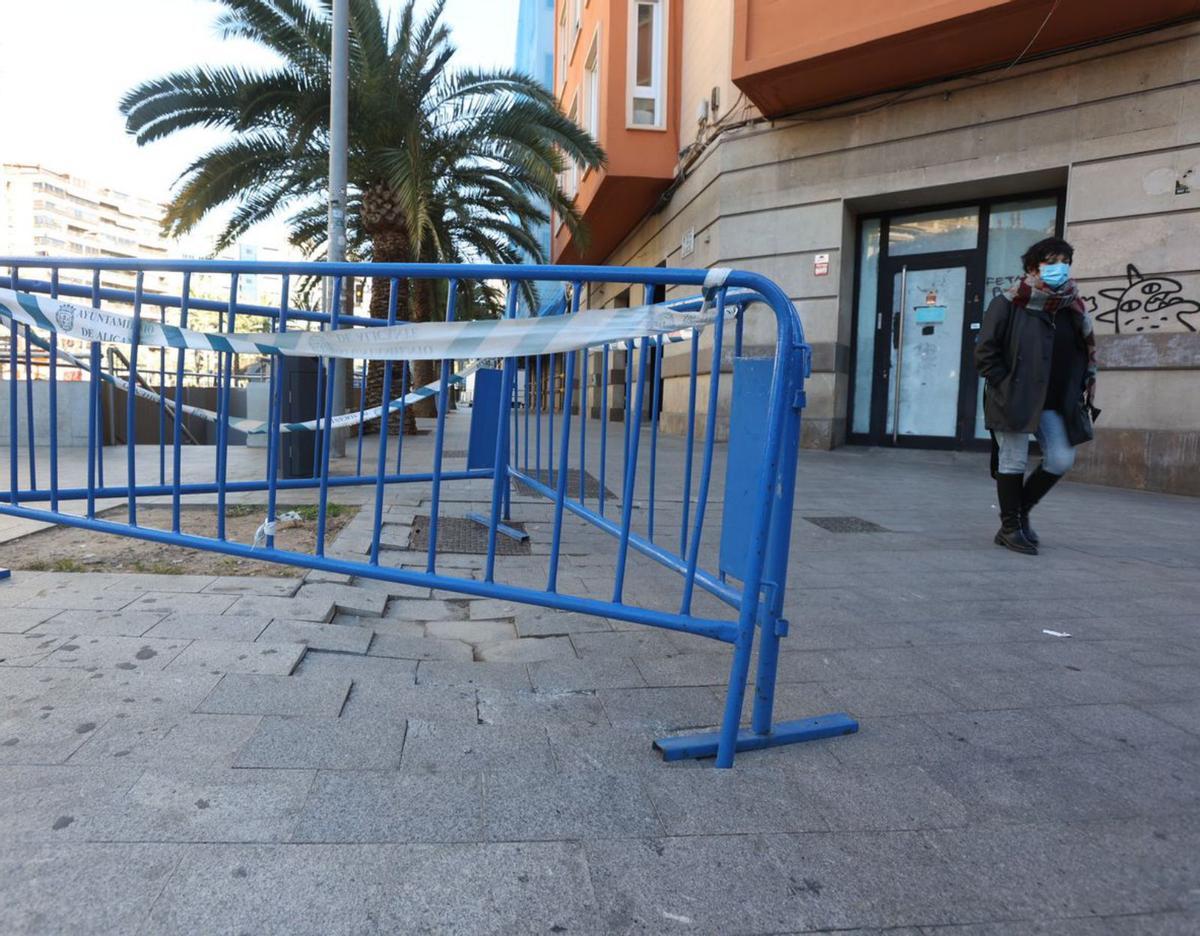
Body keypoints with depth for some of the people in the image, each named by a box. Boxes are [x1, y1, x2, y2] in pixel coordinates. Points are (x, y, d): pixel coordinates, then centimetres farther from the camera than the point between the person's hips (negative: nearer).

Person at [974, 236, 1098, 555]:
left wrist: (1081, 392, 7)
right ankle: (1010, 527, 12)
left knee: (1061, 460, 1)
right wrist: (1006, 388, -12)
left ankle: (1020, 509, 23)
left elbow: (1086, 353, 17)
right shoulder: (1008, 304, -7)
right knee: (1013, 461, 0)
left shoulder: (1073, 308, 9)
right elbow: (985, 351, -9)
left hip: (1054, 402, 6)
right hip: (1014, 398, -5)